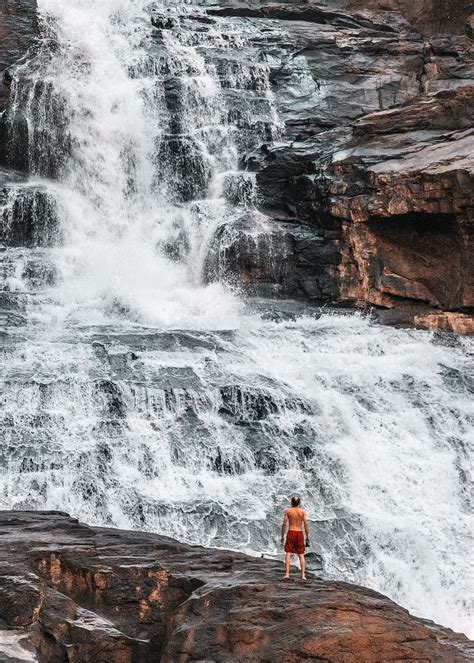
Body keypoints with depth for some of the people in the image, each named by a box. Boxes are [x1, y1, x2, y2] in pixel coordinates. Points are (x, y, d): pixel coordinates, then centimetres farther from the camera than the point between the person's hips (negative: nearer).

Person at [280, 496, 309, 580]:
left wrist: (282, 536, 2)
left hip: (291, 533, -1)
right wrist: (307, 537, 4)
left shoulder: (287, 511, 0)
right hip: (299, 533, 1)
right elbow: (306, 525, -2)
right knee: (301, 555, 7)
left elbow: (284, 524, -4)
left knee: (288, 554, -1)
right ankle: (303, 575, 0)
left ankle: (287, 574, -12)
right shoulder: (302, 512, 2)